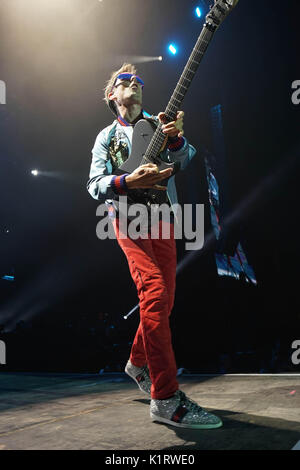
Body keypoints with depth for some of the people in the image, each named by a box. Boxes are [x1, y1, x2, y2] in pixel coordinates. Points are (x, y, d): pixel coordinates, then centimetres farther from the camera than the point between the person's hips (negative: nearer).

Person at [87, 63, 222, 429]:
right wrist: (128, 182, -22)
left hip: (163, 216, 4)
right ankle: (166, 399, -22)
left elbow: (184, 159, -3)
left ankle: (138, 361, 30)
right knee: (155, 290, -22)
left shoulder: (159, 124, 15)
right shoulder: (107, 137, 11)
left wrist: (174, 139, -27)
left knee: (164, 298, 5)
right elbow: (94, 185, -1)